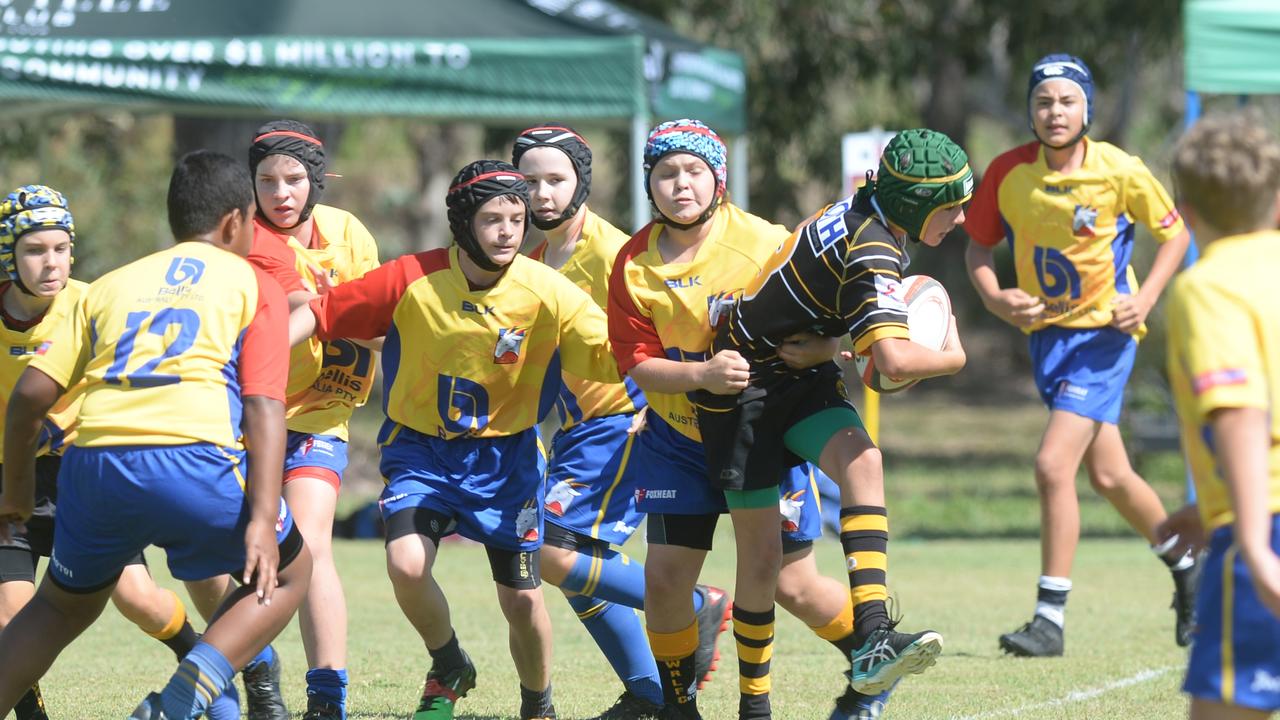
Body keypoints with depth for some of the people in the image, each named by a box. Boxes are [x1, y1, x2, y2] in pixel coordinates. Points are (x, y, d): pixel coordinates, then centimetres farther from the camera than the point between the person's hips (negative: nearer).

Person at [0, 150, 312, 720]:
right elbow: (263, 405, 0)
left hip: (94, 460, 4)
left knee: (61, 607, 27)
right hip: (194, 459, -4)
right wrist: (261, 518, -8)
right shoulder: (254, 286, 15)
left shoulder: (110, 285, 25)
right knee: (287, 572, 20)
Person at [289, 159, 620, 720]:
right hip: (421, 447, 0)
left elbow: (614, 358, -16)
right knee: (406, 563, -22)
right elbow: (321, 314, -6)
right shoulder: (411, 280, -14)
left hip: (504, 455, 0)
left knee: (521, 599, -3)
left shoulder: (547, 292, -14)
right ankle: (448, 671, 9)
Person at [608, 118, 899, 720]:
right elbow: (641, 367, -11)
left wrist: (817, 349, -34)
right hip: (678, 437, 3)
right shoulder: (634, 264, -8)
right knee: (665, 578, -5)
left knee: (791, 583, -2)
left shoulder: (765, 244, -17)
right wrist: (704, 373, -30)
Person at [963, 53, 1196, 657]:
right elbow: (978, 247, 6)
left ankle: (1050, 617, -10)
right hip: (1047, 333, 5)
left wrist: (1144, 299, -14)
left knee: (1053, 465, -18)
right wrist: (993, 298, -14)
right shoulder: (1008, 173, -6)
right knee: (1109, 475, 15)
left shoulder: (1120, 172, -14)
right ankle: (1186, 566, 40)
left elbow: (1175, 233, 0)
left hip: (1104, 333, -5)